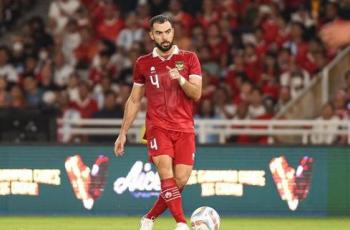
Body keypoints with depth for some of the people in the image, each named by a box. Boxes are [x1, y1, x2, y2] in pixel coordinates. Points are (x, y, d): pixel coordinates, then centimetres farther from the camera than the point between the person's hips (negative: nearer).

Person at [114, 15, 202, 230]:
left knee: (180, 180, -6)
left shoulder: (189, 58, 6)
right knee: (166, 173, -23)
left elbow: (197, 93, -3)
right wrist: (123, 133, 15)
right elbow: (134, 100, 17)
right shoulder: (143, 63, 9)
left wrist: (180, 79, -23)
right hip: (158, 126, -1)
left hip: (185, 128, 1)